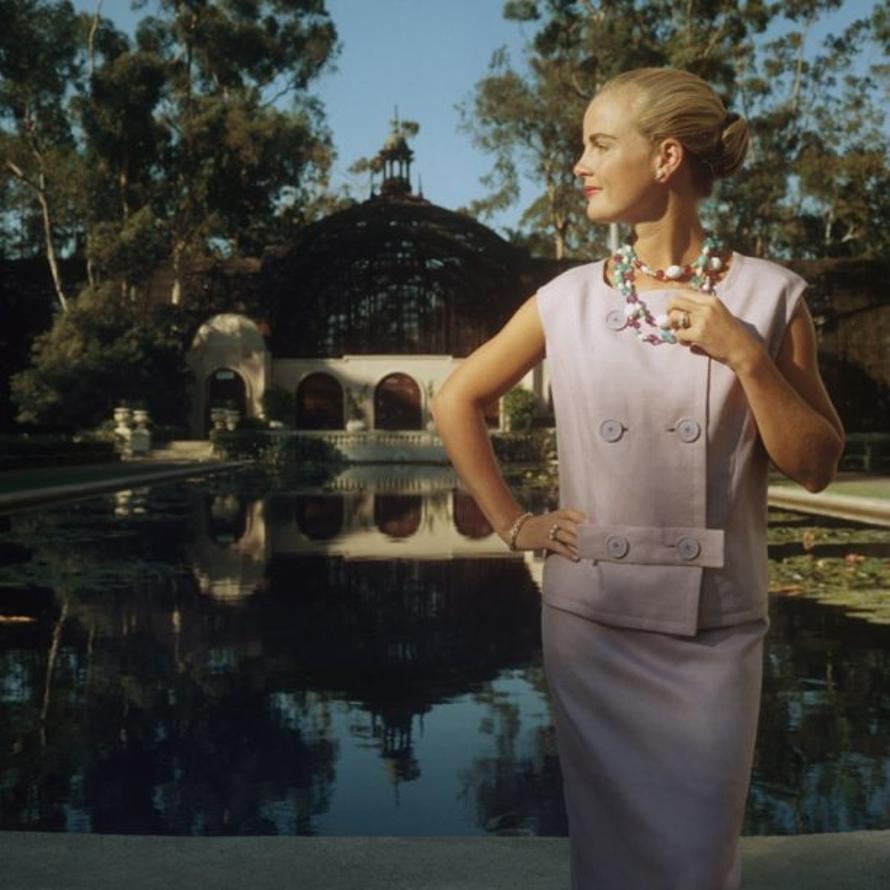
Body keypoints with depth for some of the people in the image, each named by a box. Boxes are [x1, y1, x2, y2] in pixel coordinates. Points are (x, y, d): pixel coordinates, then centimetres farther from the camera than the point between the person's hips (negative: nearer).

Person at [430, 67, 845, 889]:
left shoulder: (769, 294, -4)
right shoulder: (567, 298, -1)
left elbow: (816, 467, -3)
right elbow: (457, 401, 10)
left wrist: (748, 359, -16)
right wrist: (510, 522, 4)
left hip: (716, 623, -1)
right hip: (591, 617, 1)